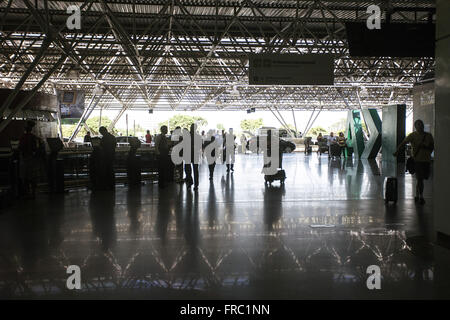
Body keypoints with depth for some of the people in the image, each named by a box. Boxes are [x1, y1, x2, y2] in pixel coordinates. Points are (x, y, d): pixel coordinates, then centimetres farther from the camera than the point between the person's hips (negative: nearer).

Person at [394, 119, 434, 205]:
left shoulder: (428, 135, 10)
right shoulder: (413, 135, -2)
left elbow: (432, 147, 11)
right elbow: (403, 143, -9)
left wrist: (424, 146, -8)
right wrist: (397, 151, -23)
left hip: (426, 160, 4)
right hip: (417, 159, -4)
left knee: (420, 179, 11)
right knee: (420, 179, -8)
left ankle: (417, 196, 27)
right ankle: (421, 197, 1)